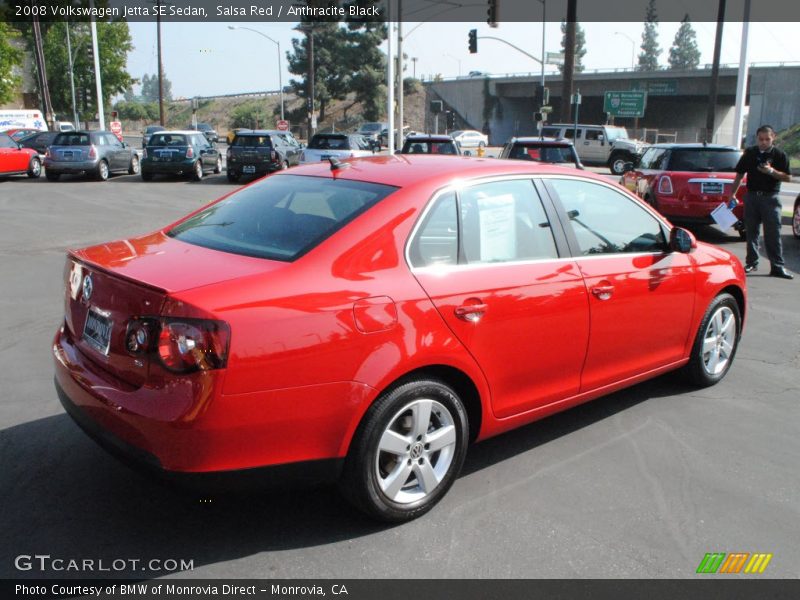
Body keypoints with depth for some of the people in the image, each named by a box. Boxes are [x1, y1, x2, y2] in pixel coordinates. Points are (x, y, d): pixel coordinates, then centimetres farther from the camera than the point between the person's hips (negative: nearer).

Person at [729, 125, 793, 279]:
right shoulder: (750, 153, 6)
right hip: (752, 196, 3)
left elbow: (788, 177, -2)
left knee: (773, 233, -4)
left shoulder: (779, 155, -1)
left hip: (770, 198, -3)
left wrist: (771, 171, -18)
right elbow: (740, 174, 12)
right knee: (751, 231, 7)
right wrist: (733, 193, 6)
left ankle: (777, 266, -2)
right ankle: (751, 262, 17)